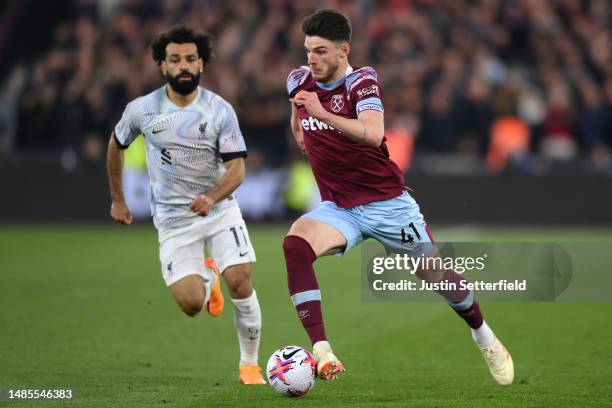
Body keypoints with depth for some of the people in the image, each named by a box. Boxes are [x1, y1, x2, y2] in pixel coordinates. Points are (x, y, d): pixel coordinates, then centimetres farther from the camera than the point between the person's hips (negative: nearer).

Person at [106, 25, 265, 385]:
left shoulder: (220, 110, -10)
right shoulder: (142, 110, -7)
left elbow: (237, 168, -12)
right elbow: (116, 145, 13)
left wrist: (212, 198, -31)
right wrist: (117, 200, 18)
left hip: (220, 208, 0)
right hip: (173, 218, 0)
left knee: (240, 283, -16)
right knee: (191, 304, -12)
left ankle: (250, 365, 4)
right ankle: (207, 278, 28)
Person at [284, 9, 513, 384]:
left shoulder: (361, 82, -14)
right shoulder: (299, 81, 1)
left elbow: (373, 133, -36)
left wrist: (324, 114, -46)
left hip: (386, 202, -3)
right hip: (338, 208, 3)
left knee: (436, 275, 5)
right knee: (295, 245, -28)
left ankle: (483, 334, 37)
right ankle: (321, 351, -33)